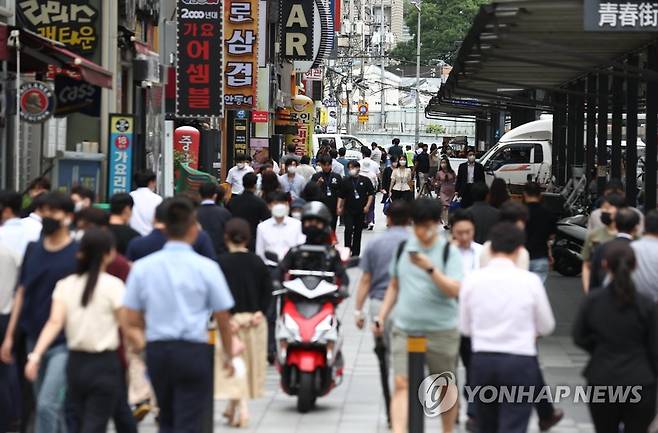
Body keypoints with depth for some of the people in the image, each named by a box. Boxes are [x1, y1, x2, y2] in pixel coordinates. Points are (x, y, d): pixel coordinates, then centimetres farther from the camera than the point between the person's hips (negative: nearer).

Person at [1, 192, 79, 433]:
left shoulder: (78, 254, -7)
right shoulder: (33, 250, 8)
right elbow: (22, 293, 12)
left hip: (64, 343, -5)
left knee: (48, 404, -14)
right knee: (52, 406, 14)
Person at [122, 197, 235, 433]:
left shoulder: (142, 267, 0)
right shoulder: (206, 267, -7)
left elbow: (131, 320, 2)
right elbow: (223, 319, 0)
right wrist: (228, 355, 15)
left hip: (156, 351, 3)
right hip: (194, 351, -3)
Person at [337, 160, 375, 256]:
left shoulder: (365, 180, 1)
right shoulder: (345, 181, 3)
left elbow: (371, 194, 3)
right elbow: (341, 196, 6)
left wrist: (367, 206, -7)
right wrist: (339, 207, -4)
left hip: (361, 211, 1)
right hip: (348, 211, -1)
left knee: (358, 231, 7)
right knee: (348, 230, -14)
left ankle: (356, 253, 15)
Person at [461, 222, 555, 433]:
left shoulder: (472, 279, -2)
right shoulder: (530, 281, -7)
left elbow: (465, 327, 8)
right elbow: (546, 327, 5)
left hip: (482, 360, 3)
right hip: (520, 360, -3)